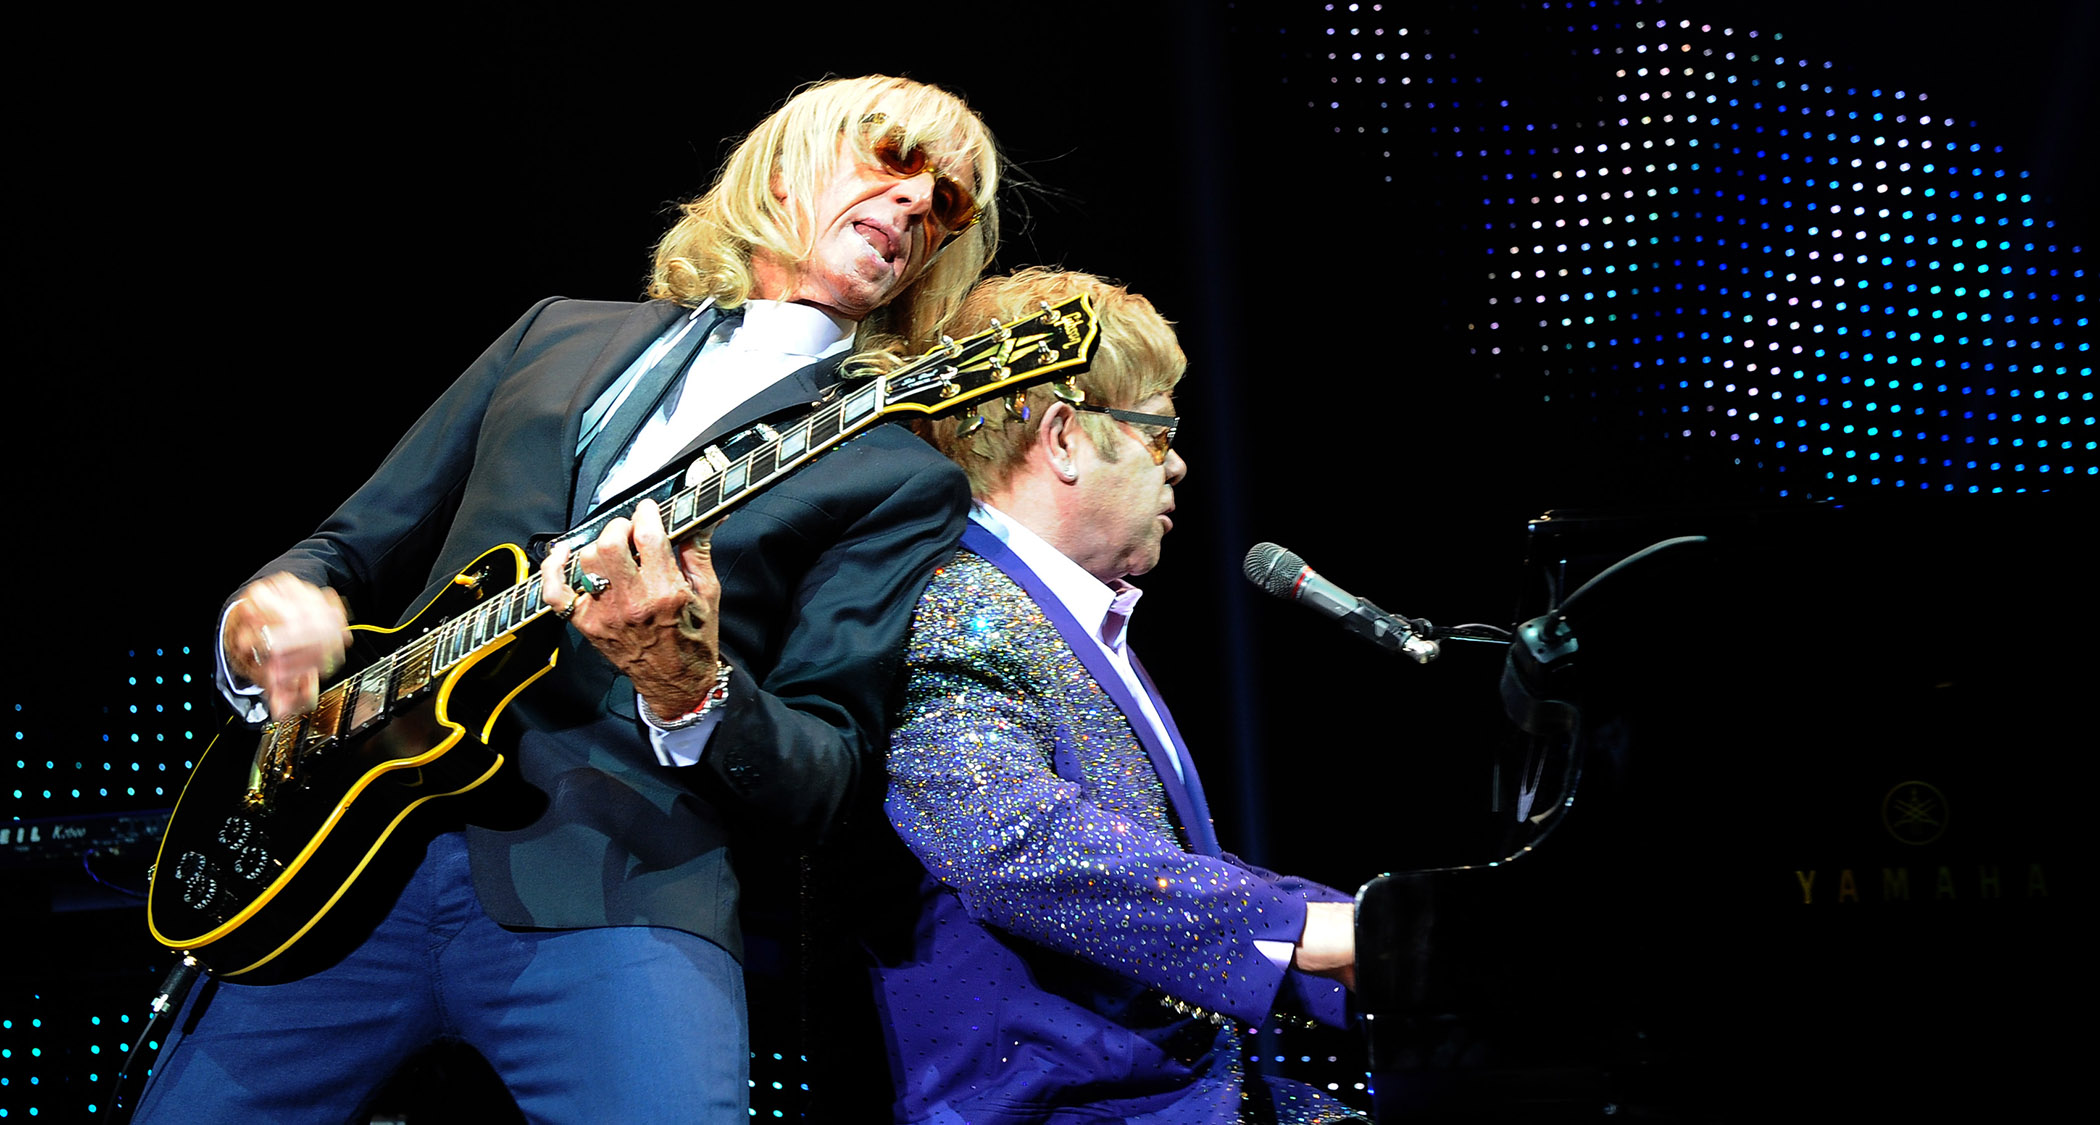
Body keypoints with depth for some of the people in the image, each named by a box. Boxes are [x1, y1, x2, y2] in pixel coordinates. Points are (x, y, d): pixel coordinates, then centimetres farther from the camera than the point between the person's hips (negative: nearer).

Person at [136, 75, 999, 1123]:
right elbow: (355, 551, 22)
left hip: (618, 889, -3)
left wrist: (690, 695, -19)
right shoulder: (561, 333, 20)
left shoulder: (902, 474, 7)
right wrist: (265, 615, -1)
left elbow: (828, 775, 1)